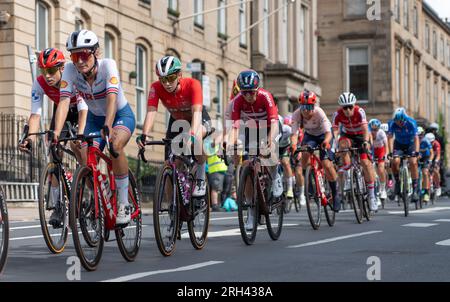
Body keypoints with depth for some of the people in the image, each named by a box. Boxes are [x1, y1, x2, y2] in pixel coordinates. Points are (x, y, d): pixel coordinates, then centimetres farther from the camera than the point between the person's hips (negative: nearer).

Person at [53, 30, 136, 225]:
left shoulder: (107, 65, -28)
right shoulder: (70, 70, -20)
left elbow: (112, 98, -41)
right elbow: (64, 101, -29)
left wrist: (108, 126, -56)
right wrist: (56, 132, -44)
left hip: (122, 115, -3)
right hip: (95, 118, 4)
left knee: (115, 145, -34)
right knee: (86, 163, -18)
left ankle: (123, 203, -23)